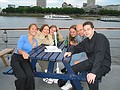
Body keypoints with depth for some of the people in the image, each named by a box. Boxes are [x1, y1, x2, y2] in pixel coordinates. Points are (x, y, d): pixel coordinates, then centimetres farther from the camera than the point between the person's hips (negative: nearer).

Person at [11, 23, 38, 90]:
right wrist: (23, 52, -40)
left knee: (30, 76, -26)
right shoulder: (23, 37, -5)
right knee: (22, 76, -28)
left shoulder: (35, 41, 11)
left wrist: (34, 48, -5)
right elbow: (18, 49, -18)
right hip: (16, 58, -4)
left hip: (26, 60, 4)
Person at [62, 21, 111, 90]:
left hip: (103, 64, -7)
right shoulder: (86, 41, 5)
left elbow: (99, 55, -31)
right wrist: (70, 52, -7)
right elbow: (77, 48, 18)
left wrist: (93, 72, -40)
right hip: (91, 61, 7)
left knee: (91, 79, -34)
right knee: (72, 69, -3)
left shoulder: (101, 38, -19)